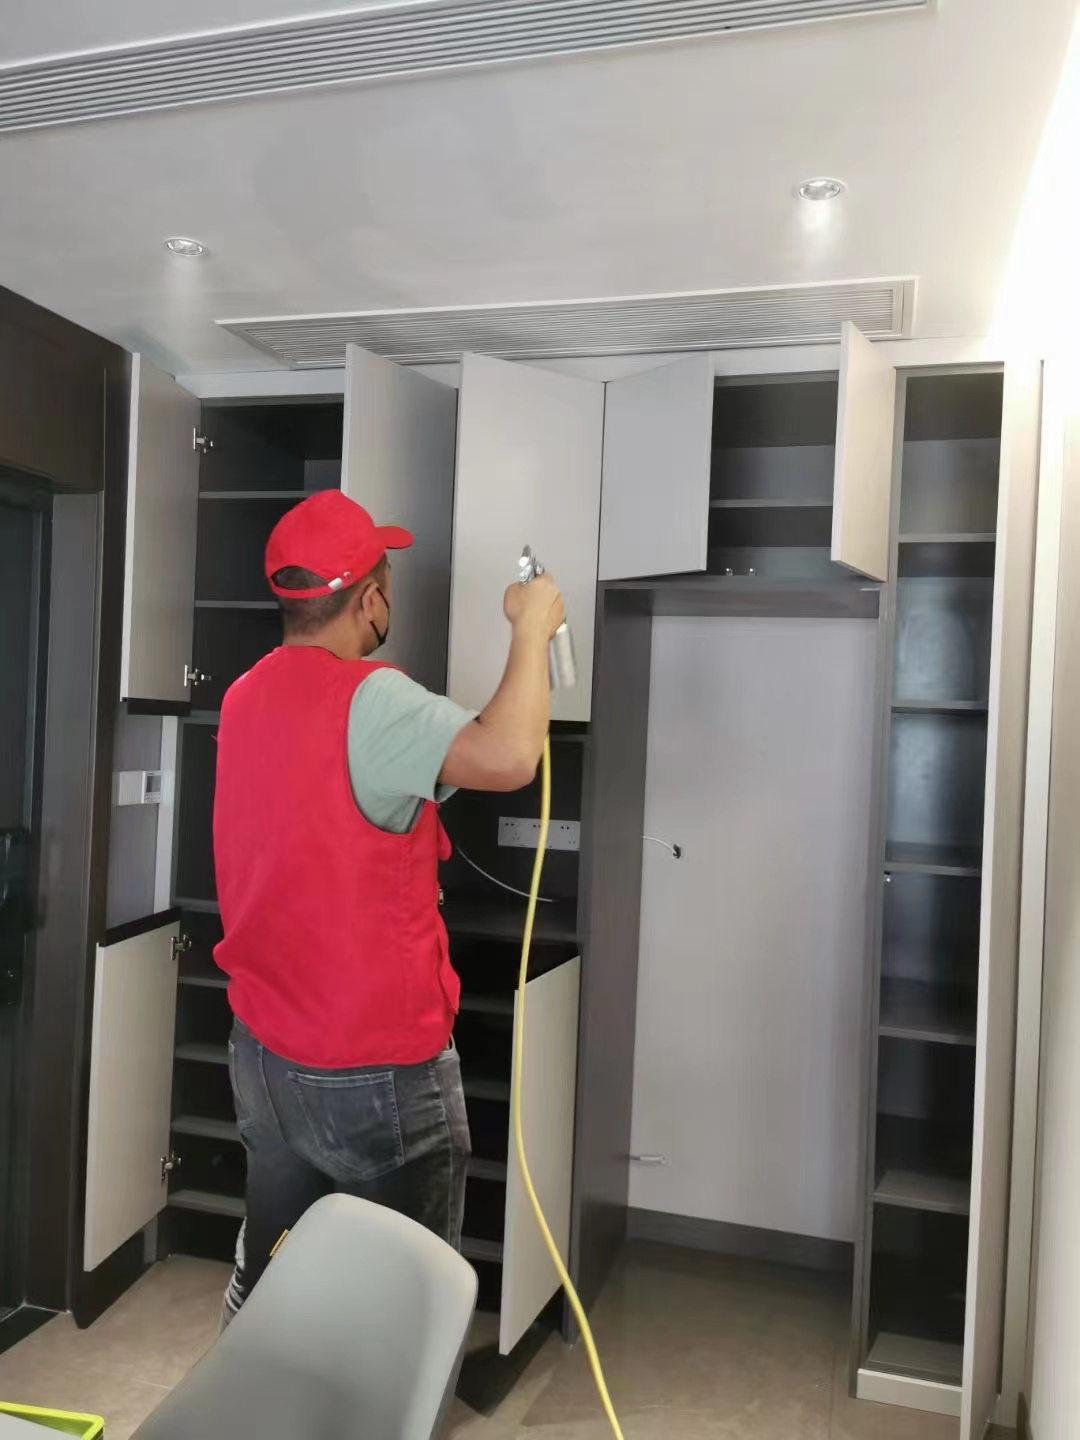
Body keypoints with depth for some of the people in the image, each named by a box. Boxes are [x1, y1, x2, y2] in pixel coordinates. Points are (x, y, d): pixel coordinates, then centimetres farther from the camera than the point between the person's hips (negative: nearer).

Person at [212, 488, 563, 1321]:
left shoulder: (249, 697, 4)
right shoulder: (368, 701, -23)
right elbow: (508, 758, -37)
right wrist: (533, 629, -22)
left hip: (265, 1048, 8)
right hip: (377, 1069, -8)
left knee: (268, 1274, 23)